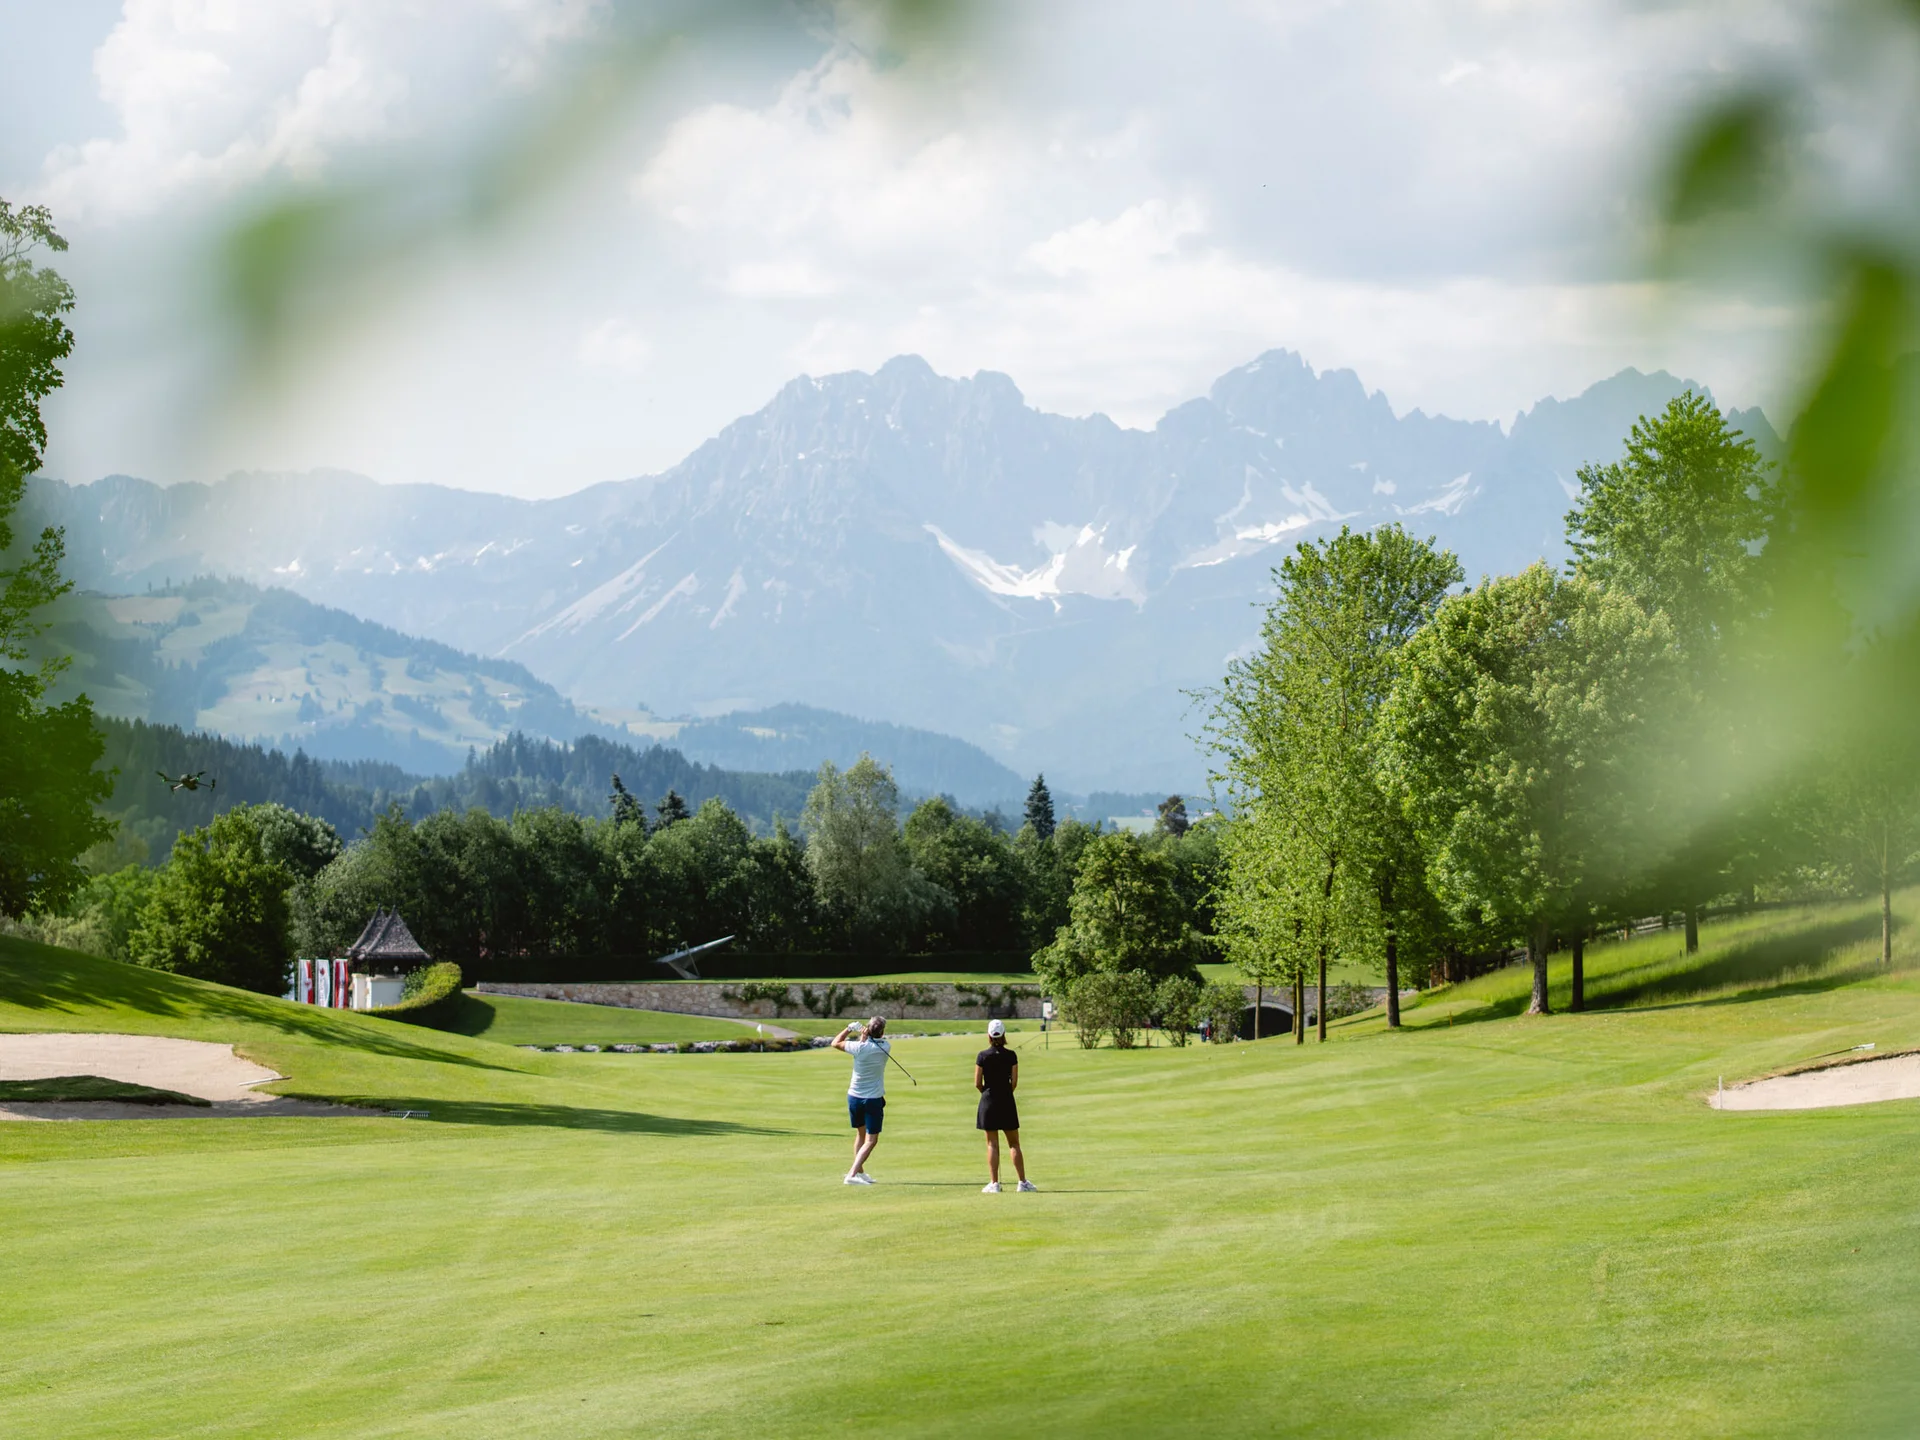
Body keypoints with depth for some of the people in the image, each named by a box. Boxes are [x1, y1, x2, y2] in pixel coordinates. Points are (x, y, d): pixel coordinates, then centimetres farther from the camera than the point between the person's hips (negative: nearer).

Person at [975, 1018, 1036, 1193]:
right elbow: (1014, 1081, -1)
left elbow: (977, 1083, -5)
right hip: (1007, 1101, 1)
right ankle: (1023, 1181, 6)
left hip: (988, 1100, -1)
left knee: (992, 1144, 2)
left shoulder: (982, 1056, -7)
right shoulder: (1011, 1056, -4)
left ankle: (994, 1183, -1)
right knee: (1014, 1143, 8)